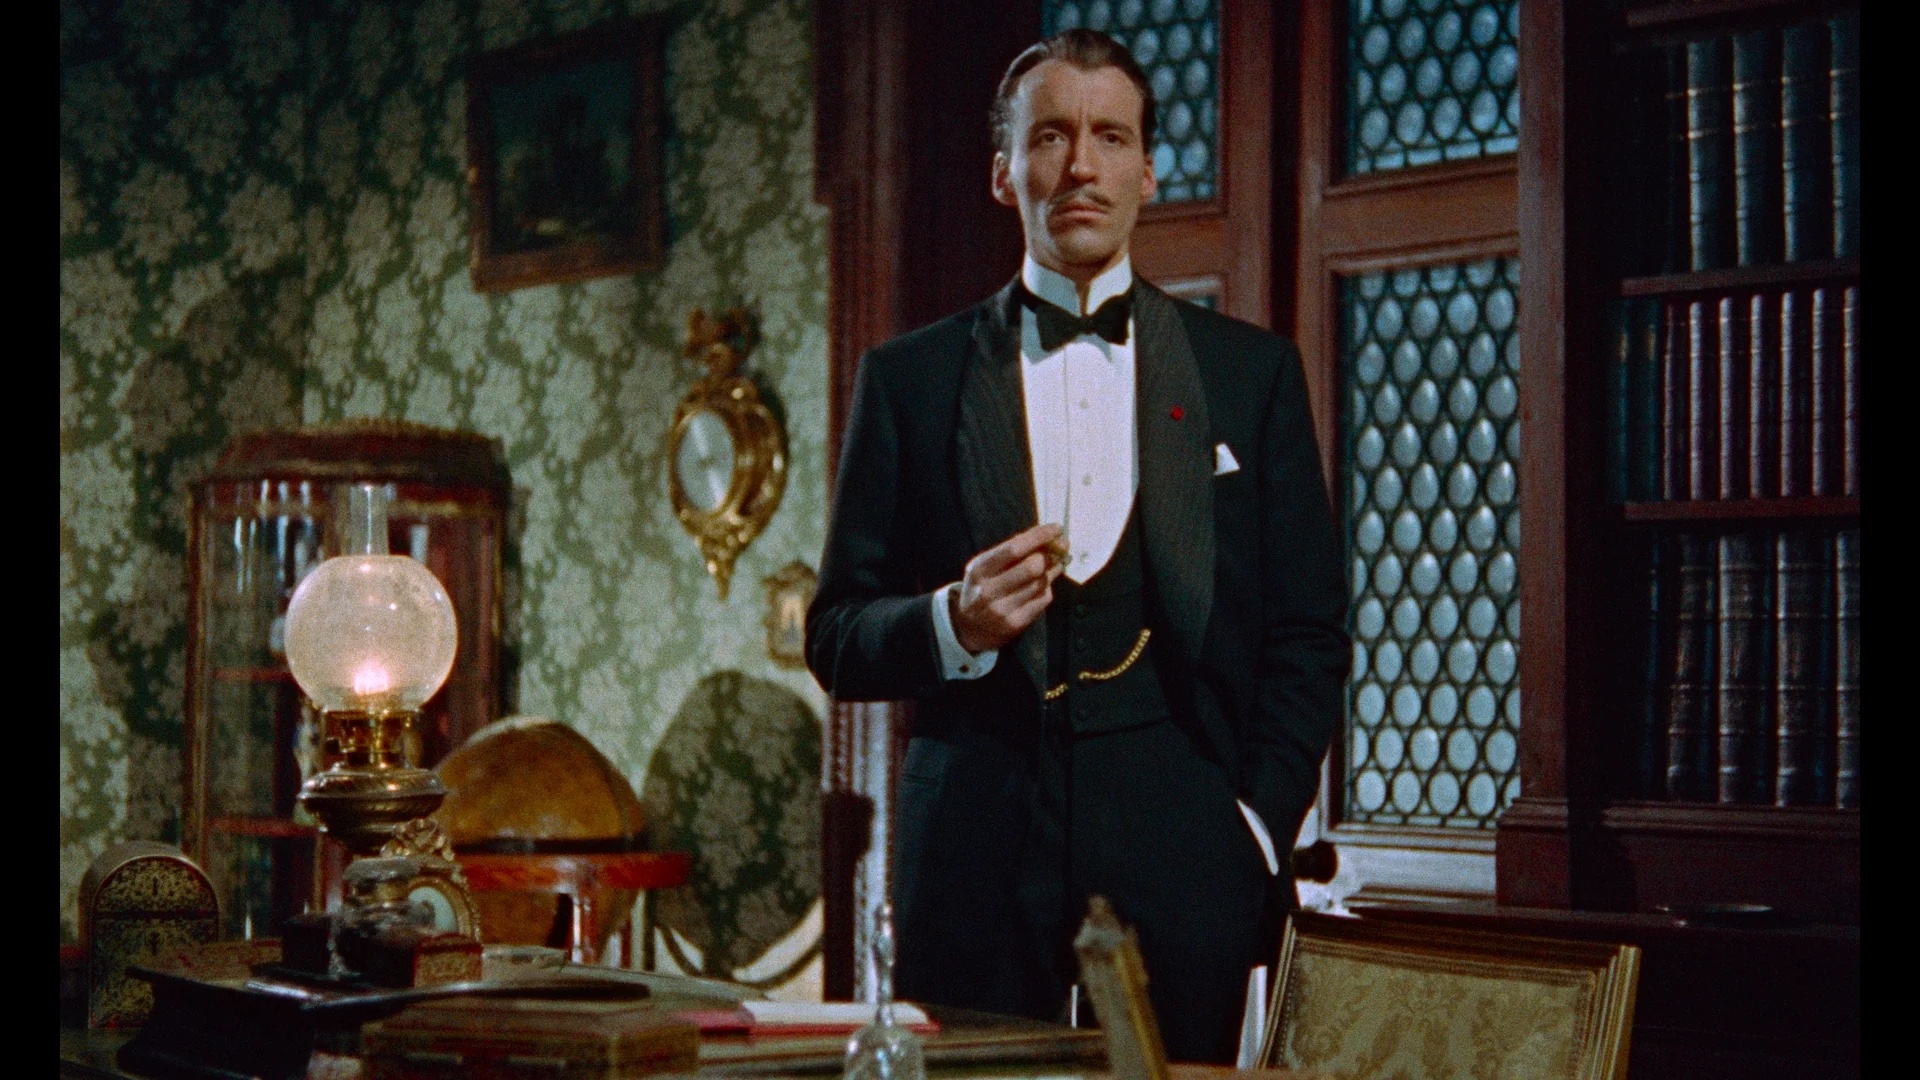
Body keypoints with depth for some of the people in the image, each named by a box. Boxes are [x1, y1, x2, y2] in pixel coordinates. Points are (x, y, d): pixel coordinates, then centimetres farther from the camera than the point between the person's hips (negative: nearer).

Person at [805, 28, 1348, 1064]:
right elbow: (836, 639, 8)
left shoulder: (1251, 371, 11)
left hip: (1182, 855, 0)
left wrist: (1261, 820, -1)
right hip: (975, 853, 0)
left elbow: (1309, 633, 10)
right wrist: (953, 622, -11)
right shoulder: (909, 378, 9)